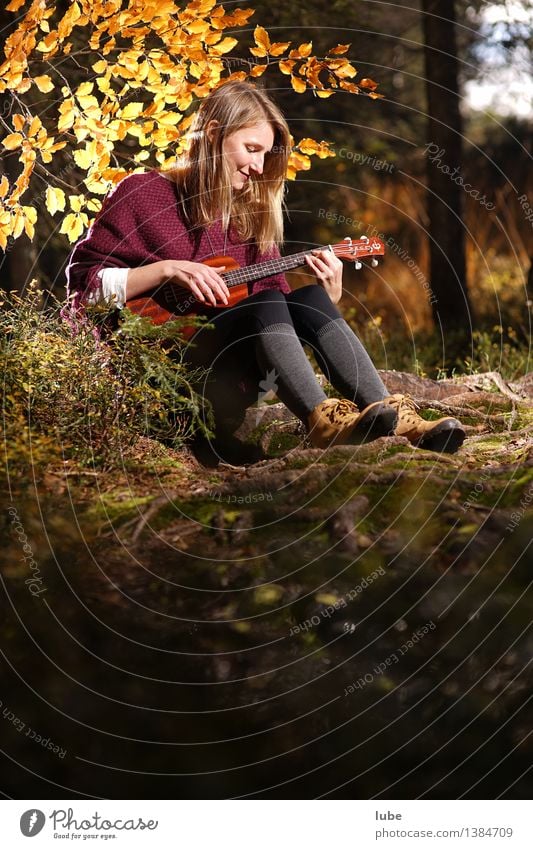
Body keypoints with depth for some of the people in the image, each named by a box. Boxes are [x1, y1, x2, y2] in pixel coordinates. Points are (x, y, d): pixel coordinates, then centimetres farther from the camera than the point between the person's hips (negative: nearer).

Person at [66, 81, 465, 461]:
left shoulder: (252, 213, 15)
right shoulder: (142, 195, 1)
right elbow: (85, 284, -6)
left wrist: (330, 295, -5)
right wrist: (167, 269, -15)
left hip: (233, 380, 5)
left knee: (308, 299, -19)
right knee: (267, 303, -28)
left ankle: (395, 415, -34)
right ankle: (325, 421, -49)